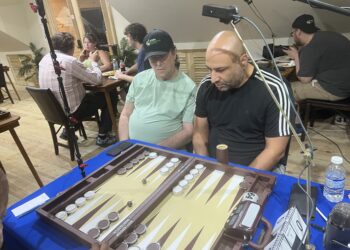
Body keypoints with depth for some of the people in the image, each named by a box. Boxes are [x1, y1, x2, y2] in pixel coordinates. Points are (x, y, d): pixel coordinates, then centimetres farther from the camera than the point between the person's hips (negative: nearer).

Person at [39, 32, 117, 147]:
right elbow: (97, 79, -16)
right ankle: (102, 136, 7)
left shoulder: (45, 59, 4)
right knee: (111, 95, 6)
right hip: (71, 111, -8)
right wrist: (93, 61, 1)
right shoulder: (69, 61, -22)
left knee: (92, 95, 32)